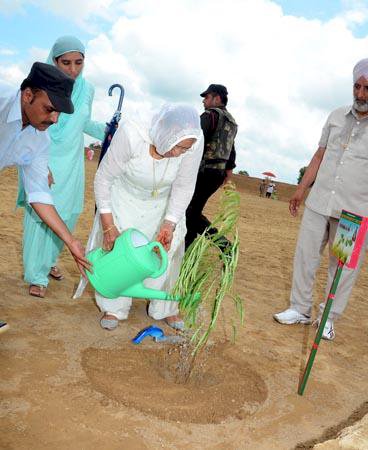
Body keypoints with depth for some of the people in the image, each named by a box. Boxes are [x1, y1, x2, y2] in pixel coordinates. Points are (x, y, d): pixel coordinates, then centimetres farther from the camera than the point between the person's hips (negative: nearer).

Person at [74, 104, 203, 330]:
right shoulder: (131, 135, -39)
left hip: (164, 203, 2)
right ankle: (114, 307, 15)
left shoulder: (194, 141, -33)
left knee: (168, 252, 0)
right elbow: (104, 179, -24)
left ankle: (165, 308, 20)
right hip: (125, 198, -2)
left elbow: (184, 188, -18)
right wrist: (108, 225, -23)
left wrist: (169, 225, -25)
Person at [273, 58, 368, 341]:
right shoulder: (337, 117, 8)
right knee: (305, 256, 6)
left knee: (344, 266, 5)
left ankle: (328, 318, 20)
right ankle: (300, 309, 20)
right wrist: (301, 189, 13)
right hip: (319, 203, 4)